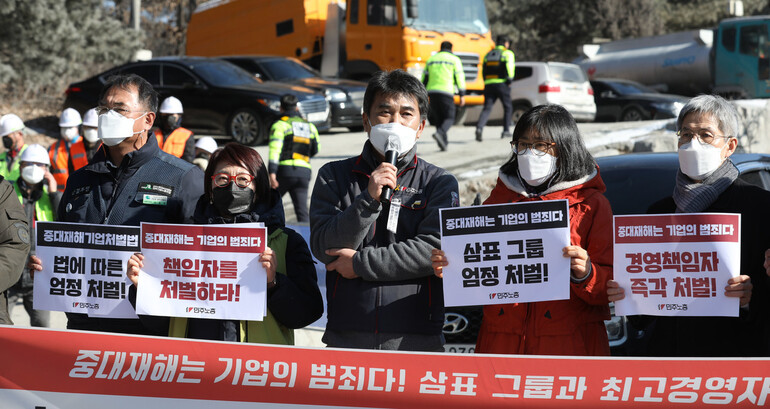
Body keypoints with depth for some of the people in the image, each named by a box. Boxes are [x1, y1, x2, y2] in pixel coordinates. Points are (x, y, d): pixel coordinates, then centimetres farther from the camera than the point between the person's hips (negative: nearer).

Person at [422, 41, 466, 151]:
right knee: (449, 118, 2)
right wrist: (462, 95, -1)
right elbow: (459, 78, -2)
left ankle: (443, 142, 7)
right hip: (446, 92, -4)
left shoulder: (431, 59, 17)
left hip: (432, 92, 4)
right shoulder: (454, 60, 5)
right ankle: (439, 133, -26)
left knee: (439, 118, 15)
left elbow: (424, 79, 14)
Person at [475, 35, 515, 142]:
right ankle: (506, 131, 13)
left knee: (487, 108, -3)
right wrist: (509, 80, -7)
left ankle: (479, 128, -26)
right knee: (508, 107, 14)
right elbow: (510, 66, -14)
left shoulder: (488, 54, 19)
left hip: (488, 85, 4)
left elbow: (483, 71, 15)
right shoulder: (508, 53, 2)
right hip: (502, 84, -4)